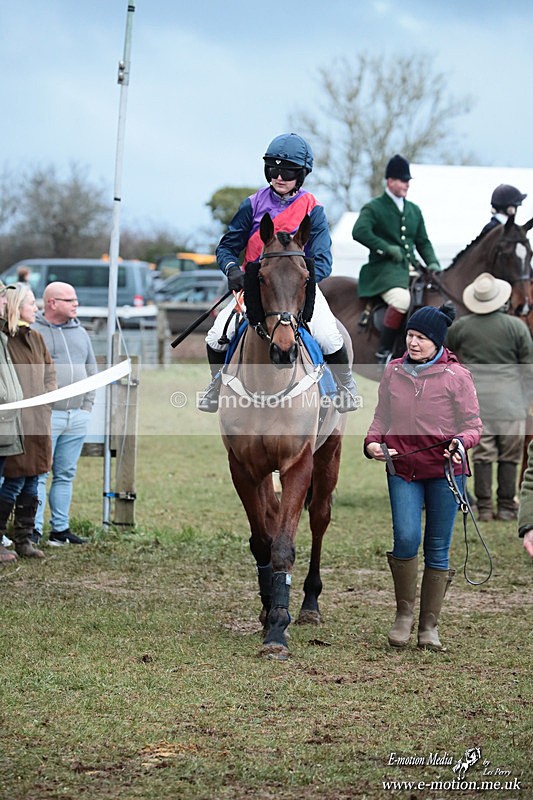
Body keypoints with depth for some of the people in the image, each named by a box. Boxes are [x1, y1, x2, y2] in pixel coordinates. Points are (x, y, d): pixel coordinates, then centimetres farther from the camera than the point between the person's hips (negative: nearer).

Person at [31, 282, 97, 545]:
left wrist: (87, 405, 12)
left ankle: (60, 529, 16)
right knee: (39, 474, -7)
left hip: (77, 417, 6)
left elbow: (91, 370, 21)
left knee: (66, 475, 10)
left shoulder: (80, 332, 15)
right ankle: (34, 530, -6)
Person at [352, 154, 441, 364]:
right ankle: (383, 352, -27)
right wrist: (387, 248, -17)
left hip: (410, 268, 7)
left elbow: (423, 242, 25)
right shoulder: (374, 208, 2)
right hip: (384, 268, -7)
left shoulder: (414, 210, 22)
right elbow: (359, 231, -16)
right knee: (402, 300, -36)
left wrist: (432, 263, 6)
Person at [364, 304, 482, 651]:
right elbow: (382, 416, 16)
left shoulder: (457, 376, -3)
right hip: (402, 468, 1)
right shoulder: (393, 372, 6)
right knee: (406, 538, -15)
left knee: (438, 548, 4)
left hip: (444, 470, -1)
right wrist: (373, 442, -4)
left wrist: (461, 442, -22)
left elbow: (473, 424, 0)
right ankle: (404, 612, 6)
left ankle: (430, 624, 16)